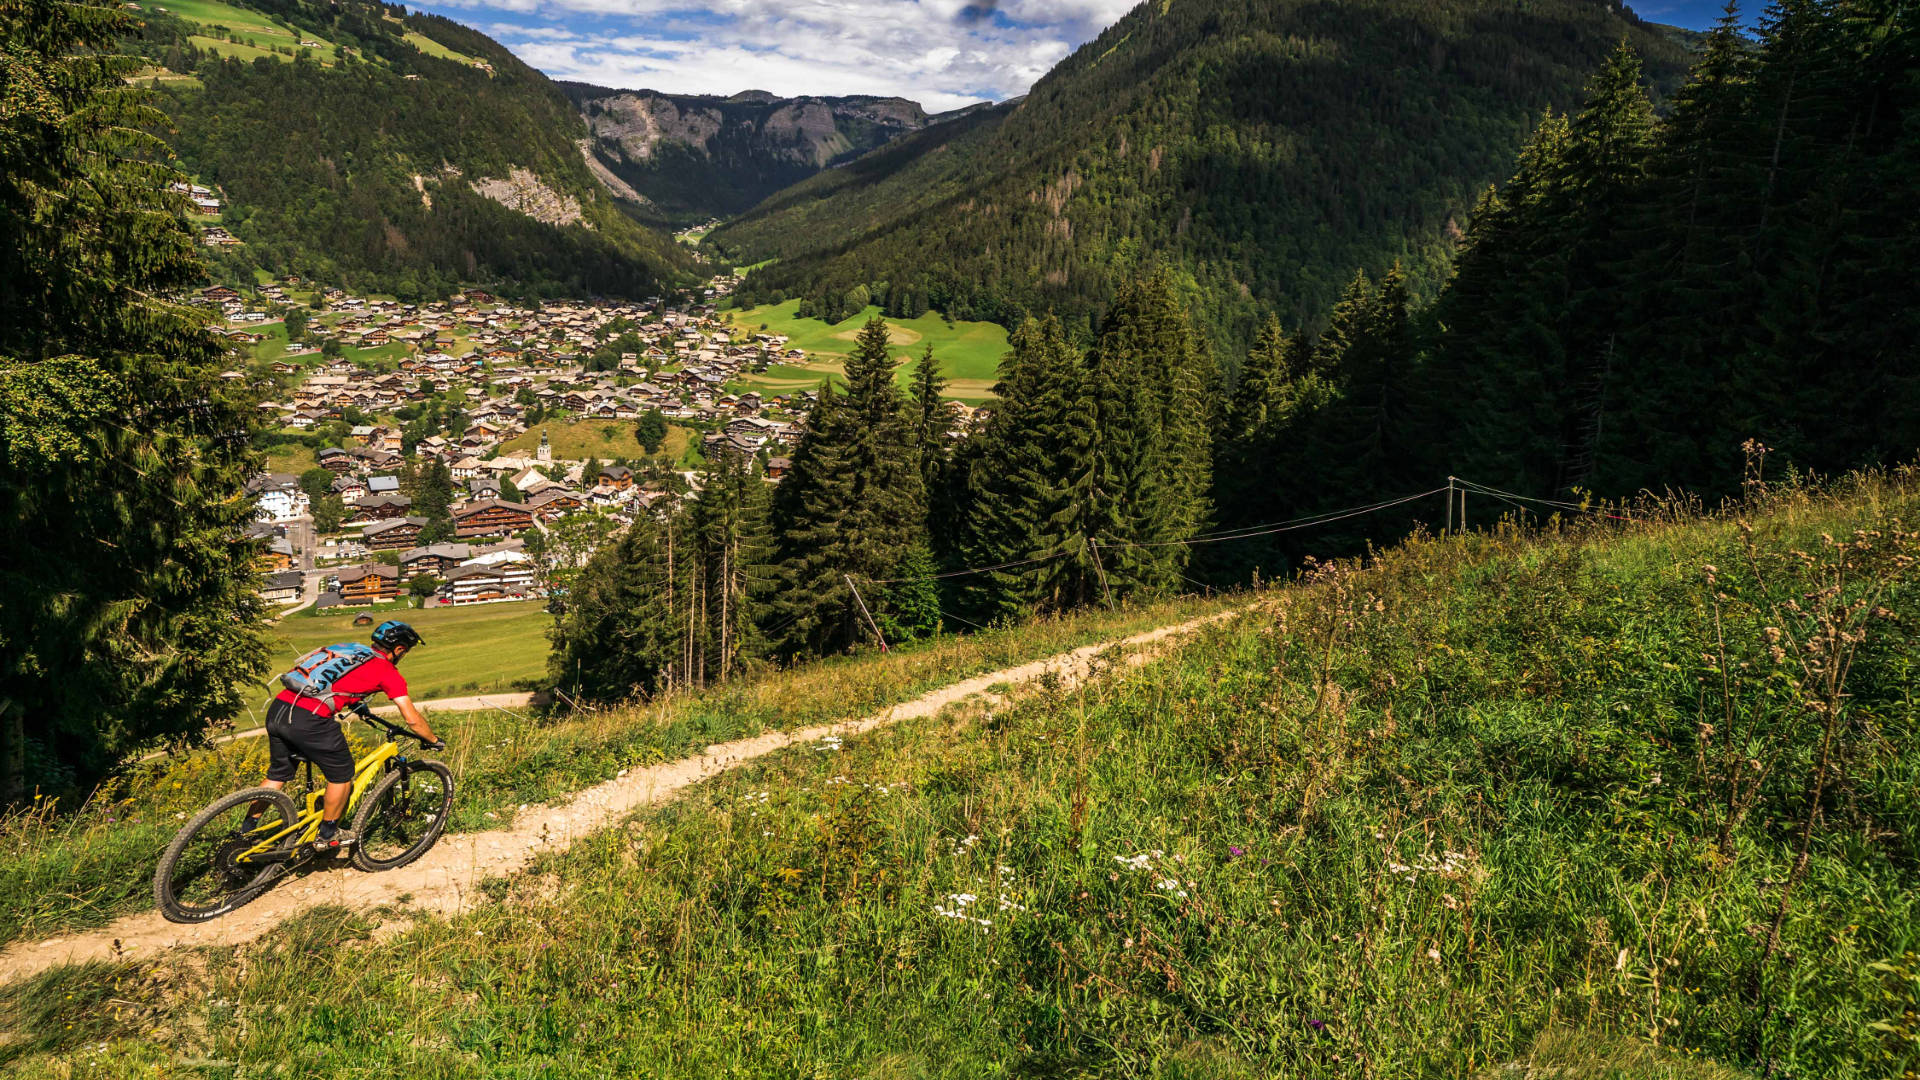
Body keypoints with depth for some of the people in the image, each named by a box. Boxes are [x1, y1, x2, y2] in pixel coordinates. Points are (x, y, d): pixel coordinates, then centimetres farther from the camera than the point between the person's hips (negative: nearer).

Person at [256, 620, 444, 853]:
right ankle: (328, 835, 25)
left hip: (277, 709, 8)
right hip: (309, 720, -7)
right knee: (342, 773, 13)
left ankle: (246, 833, 32)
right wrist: (434, 741, 20)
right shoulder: (387, 671, 4)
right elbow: (412, 719, 5)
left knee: (278, 773, 26)